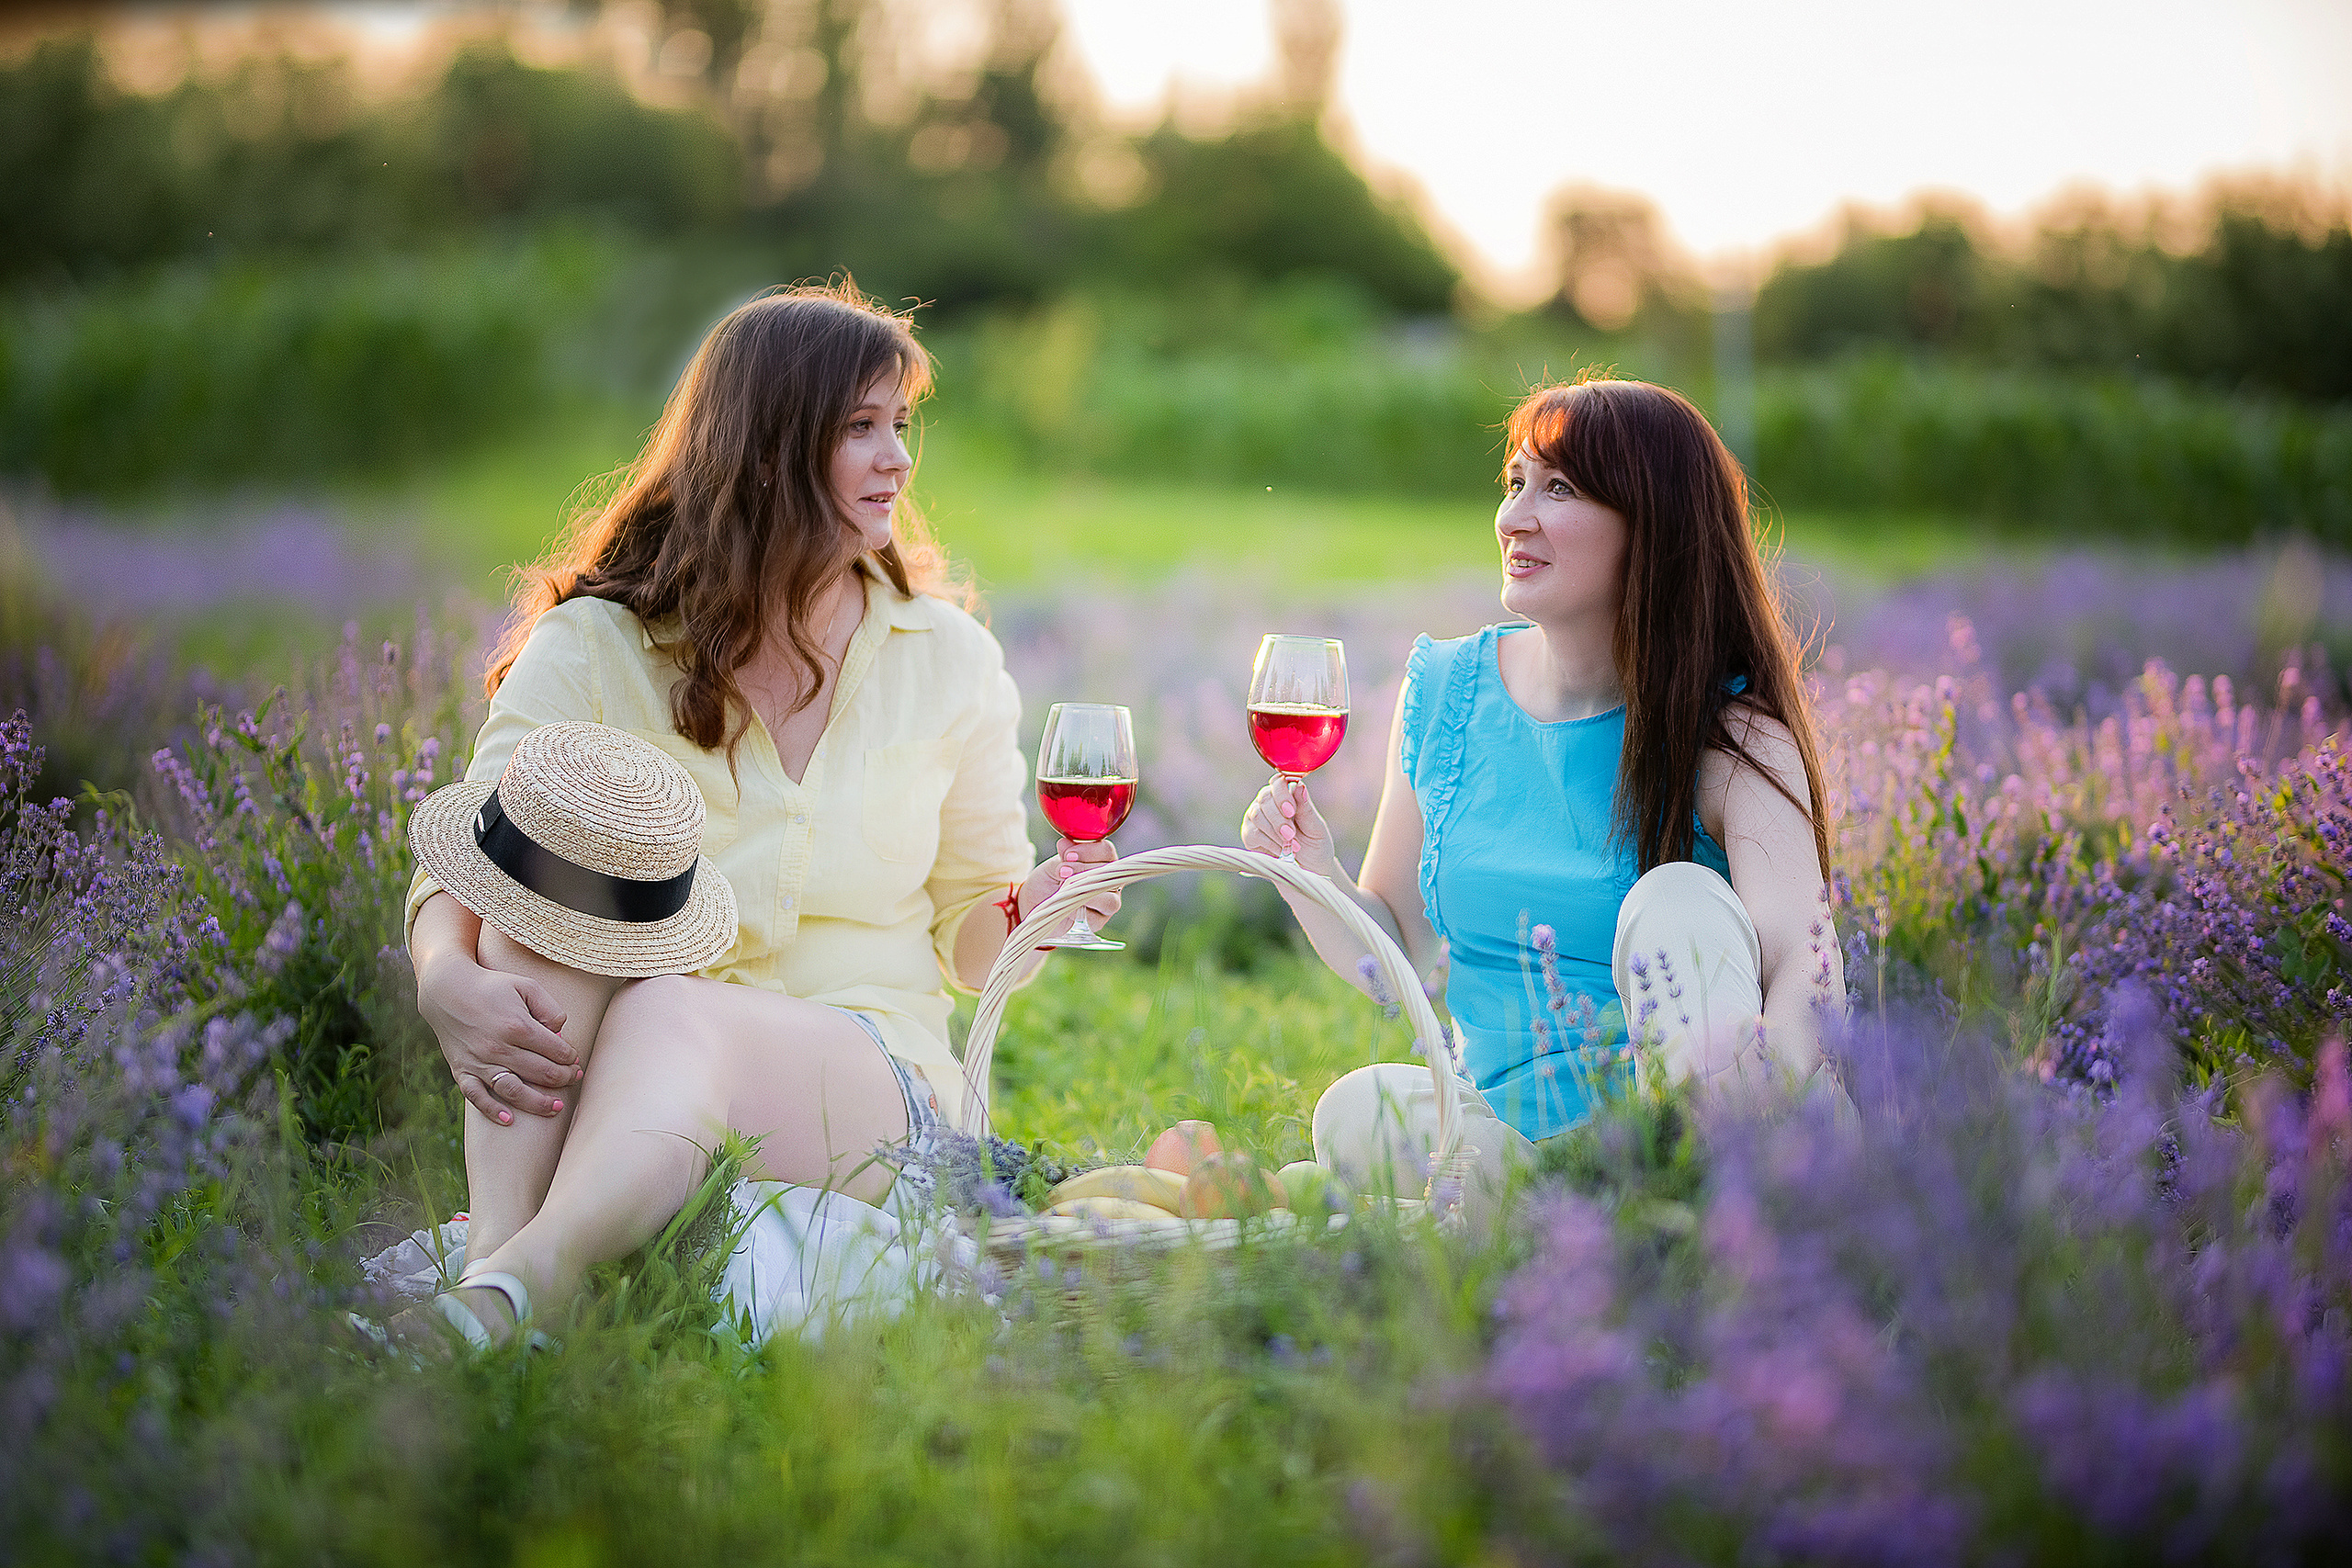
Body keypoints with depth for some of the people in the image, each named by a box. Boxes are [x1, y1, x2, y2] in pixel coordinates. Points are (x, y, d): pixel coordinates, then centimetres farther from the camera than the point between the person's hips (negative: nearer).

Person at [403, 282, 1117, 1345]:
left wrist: (1029, 909, -8)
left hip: (865, 1082, 0)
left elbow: (962, 924, 16)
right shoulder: (594, 647, 2)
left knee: (673, 1020, -34)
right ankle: (494, 1248, -45)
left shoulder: (946, 658, 10)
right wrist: (447, 980, -28)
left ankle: (506, 1293, -60)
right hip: (585, 1085, 0)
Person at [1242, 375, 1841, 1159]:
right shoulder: (1442, 691, 5)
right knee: (1359, 1108, -27)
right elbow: (1395, 952, 11)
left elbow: (1802, 962, -25)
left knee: (1679, 901, -28)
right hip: (1509, 1132, 2)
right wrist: (1313, 877, -11)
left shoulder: (1732, 735, -8)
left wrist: (1763, 1068, -48)